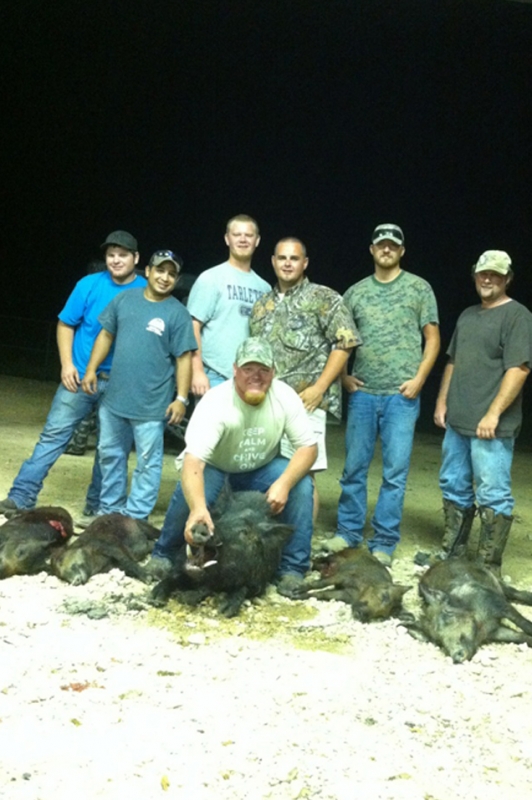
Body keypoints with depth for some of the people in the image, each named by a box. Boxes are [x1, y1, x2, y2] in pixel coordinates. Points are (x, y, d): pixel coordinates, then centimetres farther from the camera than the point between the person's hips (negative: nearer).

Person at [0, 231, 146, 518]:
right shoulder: (89, 285, 0)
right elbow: (66, 324, 5)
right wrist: (67, 364, -6)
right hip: (81, 375, 0)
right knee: (53, 435, -2)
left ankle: (97, 507, 21)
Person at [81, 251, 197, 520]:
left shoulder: (178, 313, -7)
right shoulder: (125, 299, 5)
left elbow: (183, 358, -8)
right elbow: (106, 335, 12)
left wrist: (182, 398, -13)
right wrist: (92, 369, 5)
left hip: (152, 403, -4)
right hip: (114, 397, 5)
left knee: (148, 462, 2)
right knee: (110, 455, 15)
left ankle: (135, 517, 12)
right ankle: (109, 509, 30)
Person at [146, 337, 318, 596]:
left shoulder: (284, 396, -22)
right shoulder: (215, 403, -32)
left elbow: (308, 447, -17)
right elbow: (193, 461, -42)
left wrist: (284, 483, -36)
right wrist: (198, 508, -61)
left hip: (261, 468, 3)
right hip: (214, 467, -3)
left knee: (302, 486, -23)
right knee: (188, 494, -32)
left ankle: (292, 569, -11)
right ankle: (164, 555, -2)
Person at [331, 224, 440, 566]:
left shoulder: (419, 288, 3)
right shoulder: (356, 292, 10)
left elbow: (432, 339, 2)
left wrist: (419, 379, -8)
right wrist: (343, 376, 4)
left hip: (401, 395, -2)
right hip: (363, 393, 3)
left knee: (396, 471, -2)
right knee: (354, 467, 7)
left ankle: (384, 544, 5)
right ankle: (348, 533, 18)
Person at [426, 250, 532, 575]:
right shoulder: (468, 315, 18)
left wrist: (493, 414, -21)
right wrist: (442, 402, 16)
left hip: (491, 426, -8)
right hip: (457, 421, 9)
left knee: (493, 496, -5)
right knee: (454, 488, 15)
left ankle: (490, 567, 1)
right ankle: (451, 553, 27)